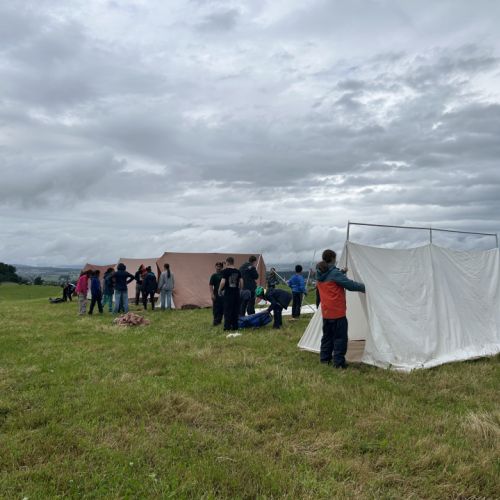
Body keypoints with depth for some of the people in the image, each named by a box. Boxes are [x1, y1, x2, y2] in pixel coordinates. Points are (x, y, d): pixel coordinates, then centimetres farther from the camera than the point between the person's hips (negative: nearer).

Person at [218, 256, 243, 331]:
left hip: (228, 292, -5)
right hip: (236, 292, 5)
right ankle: (235, 326, 14)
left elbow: (223, 282, -16)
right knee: (235, 310, 11)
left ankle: (227, 326, 1)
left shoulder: (225, 271, -9)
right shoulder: (237, 271, 6)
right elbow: (241, 282, 6)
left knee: (227, 310, 2)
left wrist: (220, 290, -2)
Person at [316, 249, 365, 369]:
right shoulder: (335, 273, -17)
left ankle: (324, 358, 23)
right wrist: (364, 287, -4)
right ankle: (339, 362, -2)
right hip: (337, 311, -8)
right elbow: (350, 284, -16)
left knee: (327, 335, 18)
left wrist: (341, 273, 19)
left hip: (326, 312, 8)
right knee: (340, 337, -2)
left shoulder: (319, 274, 8)